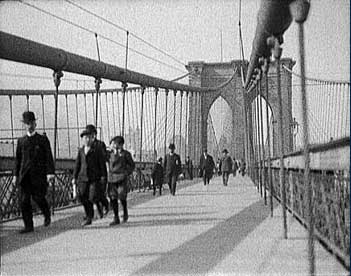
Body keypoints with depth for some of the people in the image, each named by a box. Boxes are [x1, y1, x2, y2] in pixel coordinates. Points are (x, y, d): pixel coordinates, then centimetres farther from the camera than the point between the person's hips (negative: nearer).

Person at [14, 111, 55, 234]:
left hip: (38, 175, -3)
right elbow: (18, 159, 16)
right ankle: (28, 226, 1)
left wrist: (50, 172, -14)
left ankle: (47, 215, 26)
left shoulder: (43, 139, 5)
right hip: (25, 175, 3)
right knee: (24, 200, -4)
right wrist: (16, 175, 9)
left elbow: (49, 157, -2)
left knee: (38, 198, -5)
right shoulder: (21, 141, 15)